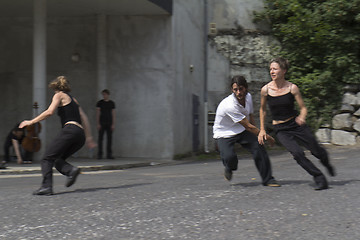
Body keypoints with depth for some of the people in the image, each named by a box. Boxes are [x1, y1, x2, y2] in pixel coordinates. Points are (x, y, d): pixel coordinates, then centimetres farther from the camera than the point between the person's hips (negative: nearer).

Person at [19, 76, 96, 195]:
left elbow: (49, 112, -6)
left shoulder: (59, 95, 10)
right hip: (81, 134, 8)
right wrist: (89, 138, 24)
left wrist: (31, 122, 0)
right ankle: (71, 170, -16)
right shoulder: (73, 99, 31)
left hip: (70, 129, -8)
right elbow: (84, 119, 25)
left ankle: (46, 186, -23)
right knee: (58, 159, 13)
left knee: (47, 158, -8)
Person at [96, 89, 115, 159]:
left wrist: (113, 124, -1)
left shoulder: (112, 103, 8)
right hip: (102, 123, -2)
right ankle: (100, 154, 1)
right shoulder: (99, 103, 3)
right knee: (100, 138, -2)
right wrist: (98, 124, -8)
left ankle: (109, 154, 3)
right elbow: (98, 113, 0)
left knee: (109, 138, -1)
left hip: (109, 123, 2)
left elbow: (113, 114, 7)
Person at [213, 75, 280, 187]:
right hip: (224, 134, -6)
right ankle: (229, 169, 9)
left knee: (258, 147, -17)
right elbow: (248, 126, -24)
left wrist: (256, 132, 20)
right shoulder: (229, 106, -31)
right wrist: (267, 137, -16)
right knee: (230, 157, -30)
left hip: (242, 131, 6)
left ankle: (267, 179, -5)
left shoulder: (248, 96, -7)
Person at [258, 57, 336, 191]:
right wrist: (262, 130, 9)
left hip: (296, 124, 0)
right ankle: (320, 179, -6)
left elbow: (303, 108, -5)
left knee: (316, 150, 7)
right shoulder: (265, 90, -7)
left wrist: (302, 117, -27)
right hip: (281, 130, 0)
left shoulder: (292, 88, -9)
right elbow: (262, 109, 9)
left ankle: (327, 164, 45)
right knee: (297, 153, -21)